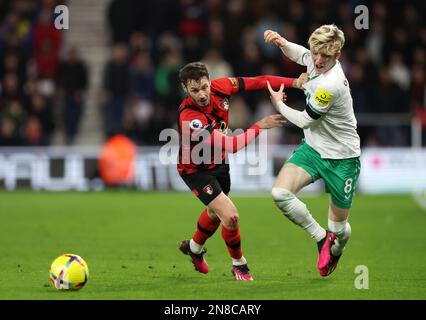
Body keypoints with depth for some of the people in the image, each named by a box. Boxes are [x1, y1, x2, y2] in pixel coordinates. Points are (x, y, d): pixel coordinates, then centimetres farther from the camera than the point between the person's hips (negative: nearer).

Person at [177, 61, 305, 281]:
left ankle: (194, 247, 57)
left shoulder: (219, 87, -22)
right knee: (230, 217, -17)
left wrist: (294, 82, -20)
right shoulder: (189, 118, -40)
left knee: (215, 212, 28)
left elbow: (257, 82, -12)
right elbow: (232, 145, -40)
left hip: (218, 162, 7)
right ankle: (238, 265, 10)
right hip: (196, 170, -7)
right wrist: (259, 126, -31)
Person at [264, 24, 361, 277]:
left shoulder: (331, 85, -31)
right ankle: (321, 237, 0)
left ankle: (335, 251, 43)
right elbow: (297, 54, 20)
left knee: (339, 229, 6)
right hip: (313, 148, 7)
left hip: (342, 158, -7)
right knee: (280, 193, -19)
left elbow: (304, 120, -18)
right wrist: (282, 42, -2)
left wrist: (279, 104, 0)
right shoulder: (315, 61, -7)